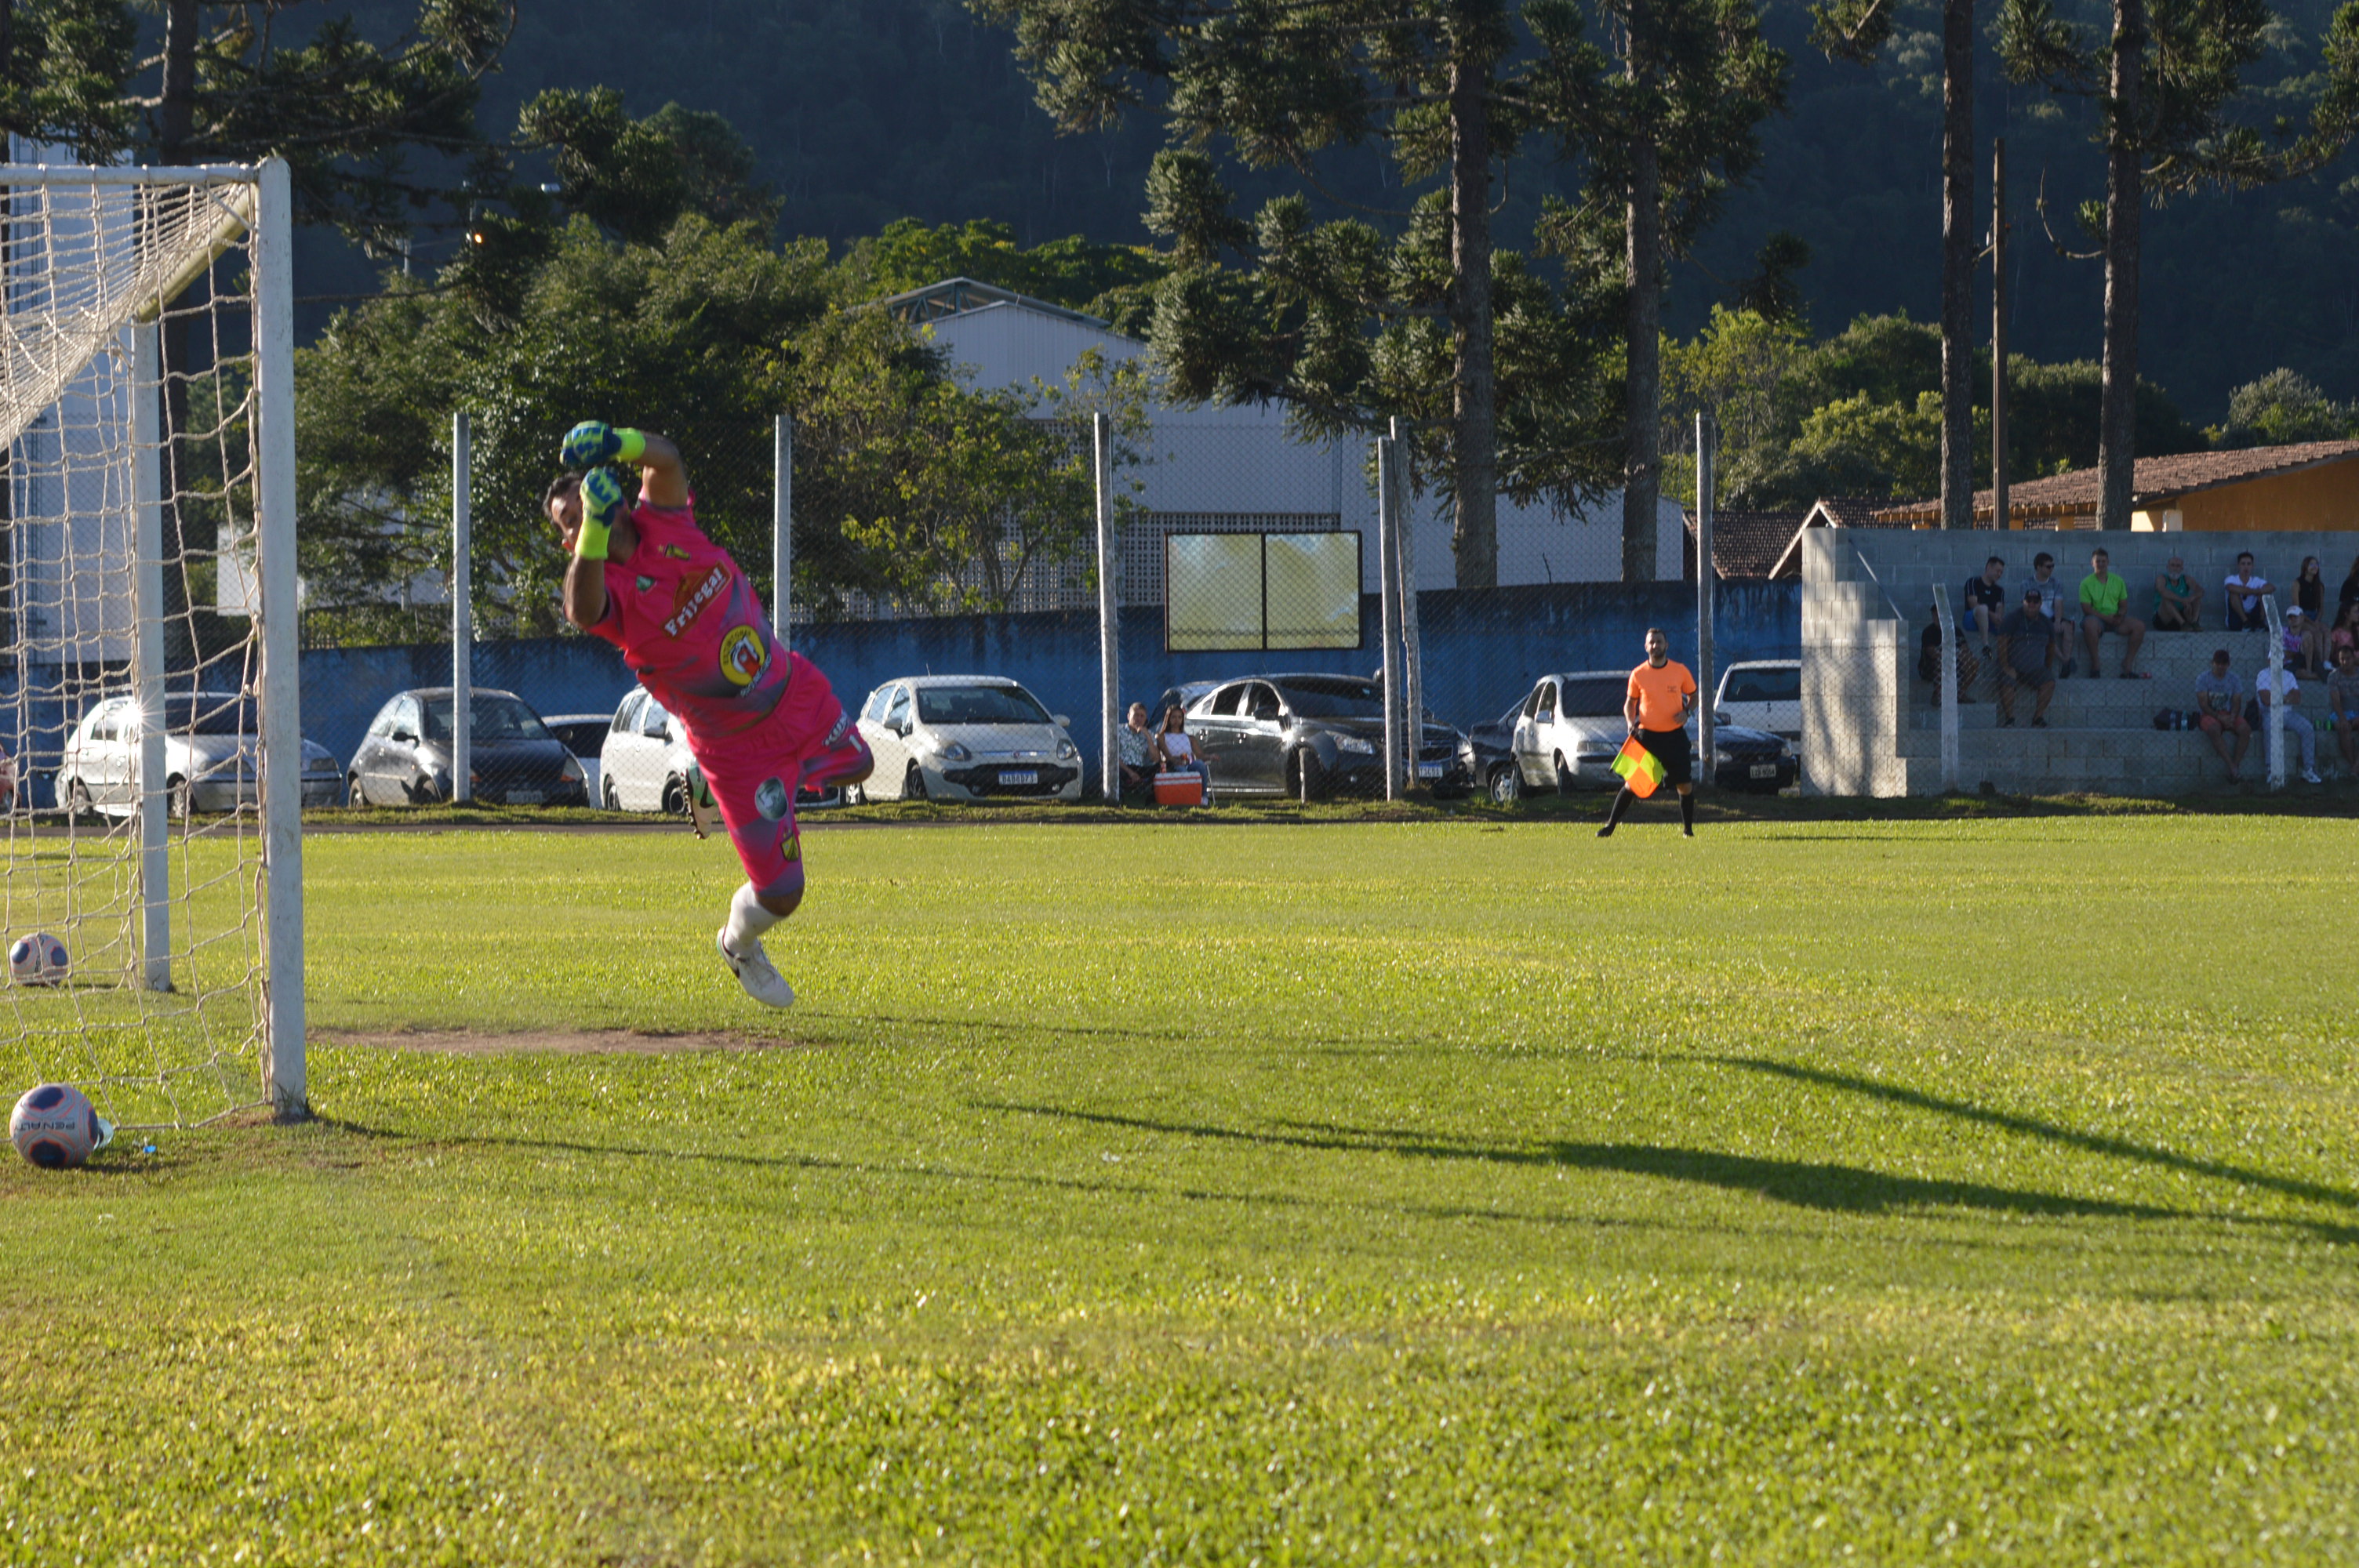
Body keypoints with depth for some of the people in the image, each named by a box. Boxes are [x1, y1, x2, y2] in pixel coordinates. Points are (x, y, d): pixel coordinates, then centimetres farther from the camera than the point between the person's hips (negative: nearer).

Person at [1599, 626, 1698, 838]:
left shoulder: (1680, 671, 1)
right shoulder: (1638, 675, 1)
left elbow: (1693, 696, 12)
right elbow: (1630, 703, 12)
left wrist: (1687, 712, -9)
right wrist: (1631, 723, -6)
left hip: (1674, 735, 0)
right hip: (1646, 734, 0)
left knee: (1684, 785, -1)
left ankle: (1688, 829, 14)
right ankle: (1610, 826, 5)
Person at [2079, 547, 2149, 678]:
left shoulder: (2118, 581, 14)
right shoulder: (2087, 583, 2)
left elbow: (2124, 604, 14)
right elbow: (2086, 608, -7)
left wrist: (2120, 615, -10)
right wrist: (2106, 618, -17)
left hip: (2115, 618, 4)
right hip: (2097, 618, -4)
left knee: (2139, 626, -21)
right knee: (2090, 625, -40)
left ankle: (2126, 668, -20)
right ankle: (2095, 666, -30)